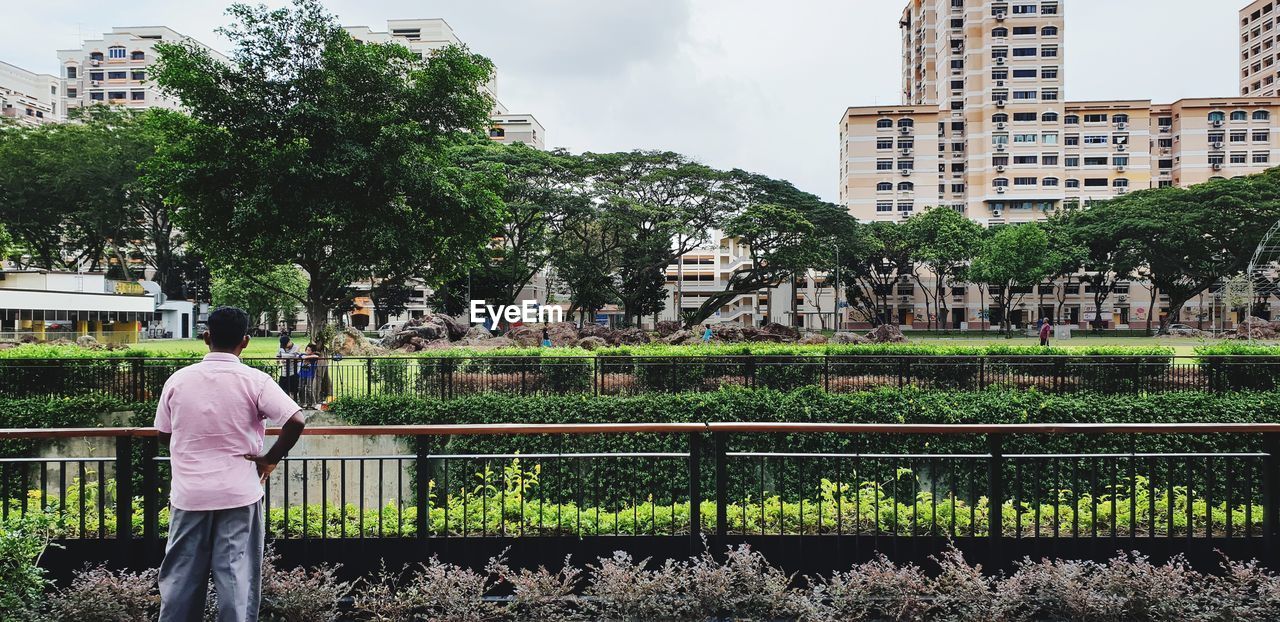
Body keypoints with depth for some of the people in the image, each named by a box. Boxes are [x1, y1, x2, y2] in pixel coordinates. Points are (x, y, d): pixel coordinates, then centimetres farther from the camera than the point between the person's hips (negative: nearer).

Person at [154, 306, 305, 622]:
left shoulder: (178, 380, -2)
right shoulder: (254, 380, -10)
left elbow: (164, 435, 8)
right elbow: (297, 421, -19)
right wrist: (270, 459, -5)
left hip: (189, 494, 3)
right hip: (239, 494, -2)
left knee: (180, 577, 14)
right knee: (237, 577, 4)